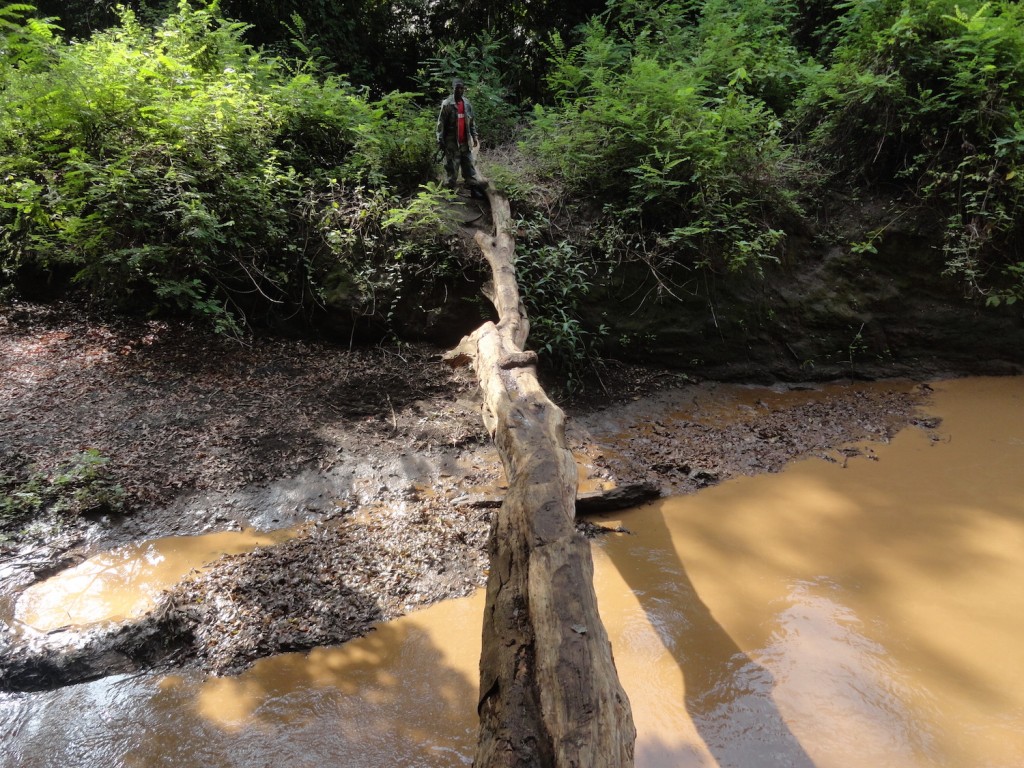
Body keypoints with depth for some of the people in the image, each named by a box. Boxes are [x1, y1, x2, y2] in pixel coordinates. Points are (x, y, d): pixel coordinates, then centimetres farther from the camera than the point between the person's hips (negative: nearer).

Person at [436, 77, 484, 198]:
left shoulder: (467, 104, 8)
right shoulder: (447, 104, -8)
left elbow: (472, 121, 16)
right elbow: (441, 123, -9)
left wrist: (474, 136, 11)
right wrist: (440, 140, -13)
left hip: (465, 142, 5)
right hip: (452, 142, -5)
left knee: (469, 166, 9)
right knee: (451, 167, 1)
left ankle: (474, 188, 14)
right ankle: (450, 190, 9)